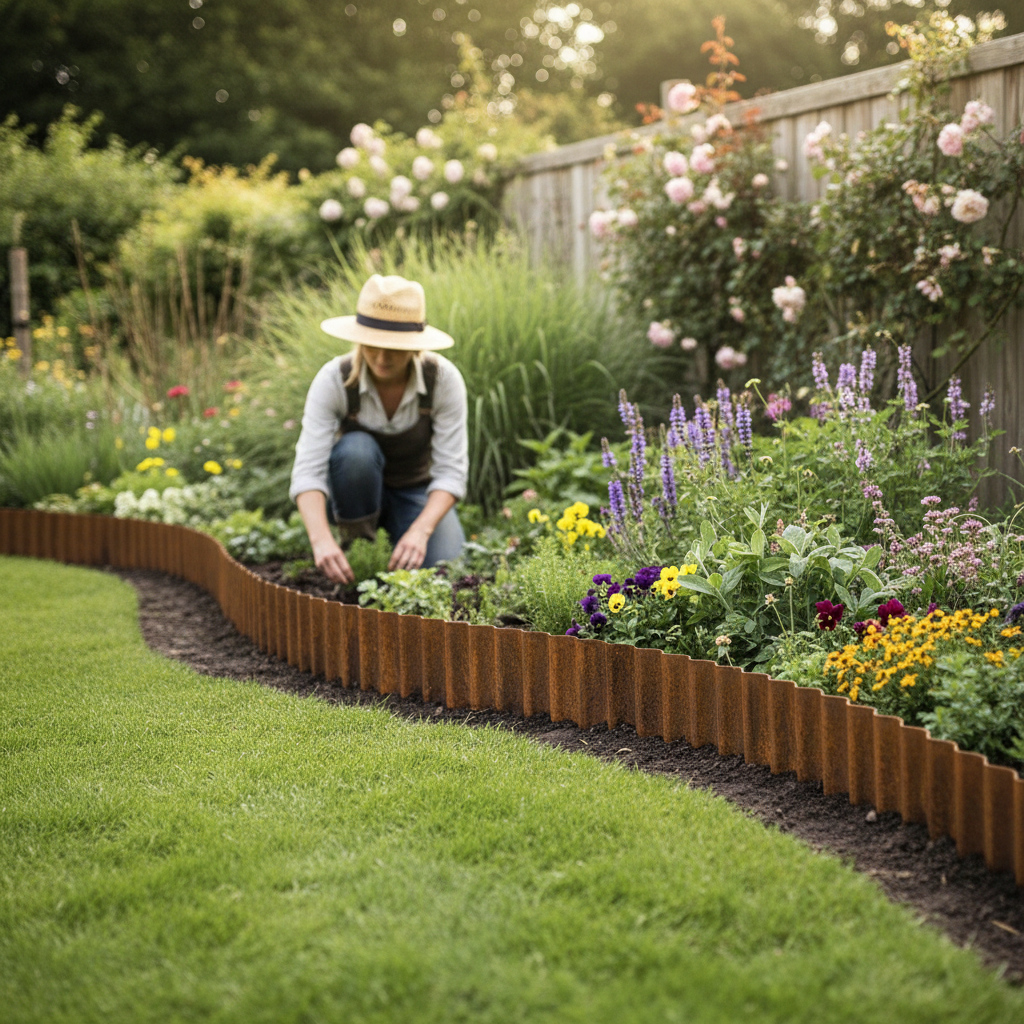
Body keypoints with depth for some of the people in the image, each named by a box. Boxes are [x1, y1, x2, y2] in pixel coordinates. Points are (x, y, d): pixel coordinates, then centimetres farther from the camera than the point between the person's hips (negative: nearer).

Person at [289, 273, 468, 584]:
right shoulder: (334, 379, -26)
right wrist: (321, 540, -50)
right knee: (356, 449, -35)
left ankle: (398, 537, 5)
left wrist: (420, 530, -43)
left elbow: (451, 469, -25)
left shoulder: (444, 378, -24)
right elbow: (308, 469, -32)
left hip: (418, 494, 0)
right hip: (358, 494, 0)